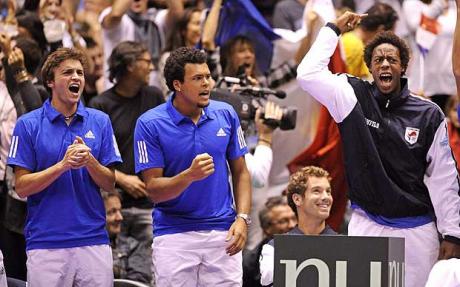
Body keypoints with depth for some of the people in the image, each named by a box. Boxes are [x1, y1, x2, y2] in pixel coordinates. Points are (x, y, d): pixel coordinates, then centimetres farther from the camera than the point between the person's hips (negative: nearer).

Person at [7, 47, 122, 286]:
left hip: (93, 238, 2)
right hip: (46, 243, -2)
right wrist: (63, 165, -17)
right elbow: (21, 187, -4)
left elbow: (109, 184, 7)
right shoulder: (28, 124, 0)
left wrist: (90, 161, -14)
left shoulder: (100, 121, 8)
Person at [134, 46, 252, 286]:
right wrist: (190, 175, -27)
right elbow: (153, 190, -9)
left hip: (222, 234, 3)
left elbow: (240, 172, 10)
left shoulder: (226, 115, 3)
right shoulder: (150, 124, -8)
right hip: (174, 236, -2)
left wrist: (242, 218, -4)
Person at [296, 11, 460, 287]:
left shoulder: (429, 115, -2)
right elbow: (308, 73, -8)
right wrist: (333, 30, -3)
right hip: (367, 225, 0)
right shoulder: (354, 96, 0)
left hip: (417, 231, 0)